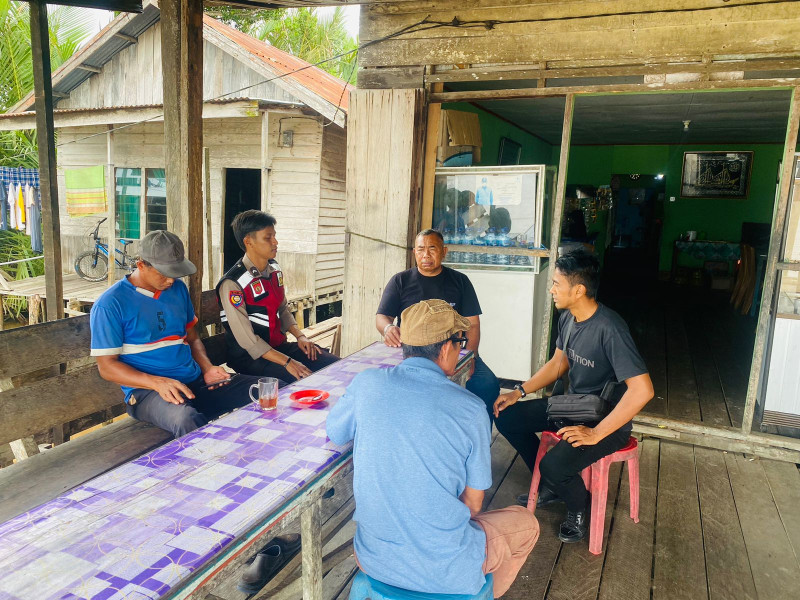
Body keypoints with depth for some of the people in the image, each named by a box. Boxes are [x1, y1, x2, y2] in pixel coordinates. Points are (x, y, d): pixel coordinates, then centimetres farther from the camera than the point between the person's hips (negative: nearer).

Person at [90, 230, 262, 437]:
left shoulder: (178, 289, 14)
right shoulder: (110, 305, -5)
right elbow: (107, 366, -6)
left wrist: (207, 368, 3)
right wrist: (158, 382, -21)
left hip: (195, 381, 6)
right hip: (147, 391, -6)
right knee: (187, 420, -42)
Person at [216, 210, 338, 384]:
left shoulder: (275, 269, 5)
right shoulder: (232, 284, -19)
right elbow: (247, 340, -20)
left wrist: (300, 336, -1)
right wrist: (287, 362, -23)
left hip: (279, 346, 7)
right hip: (250, 357, -7)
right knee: (305, 381, -29)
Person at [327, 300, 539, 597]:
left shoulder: (366, 383, -12)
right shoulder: (470, 409, -17)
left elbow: (335, 434, 9)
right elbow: (473, 503, -6)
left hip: (372, 559, 4)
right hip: (445, 570, -3)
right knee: (525, 523, 24)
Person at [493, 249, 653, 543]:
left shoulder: (609, 328, -29)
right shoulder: (567, 318, -1)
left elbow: (643, 389, -33)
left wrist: (596, 433, -30)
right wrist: (518, 392, 4)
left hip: (607, 420, -8)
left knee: (554, 464, -30)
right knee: (506, 416, 2)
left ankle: (579, 509, 8)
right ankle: (549, 487, 20)